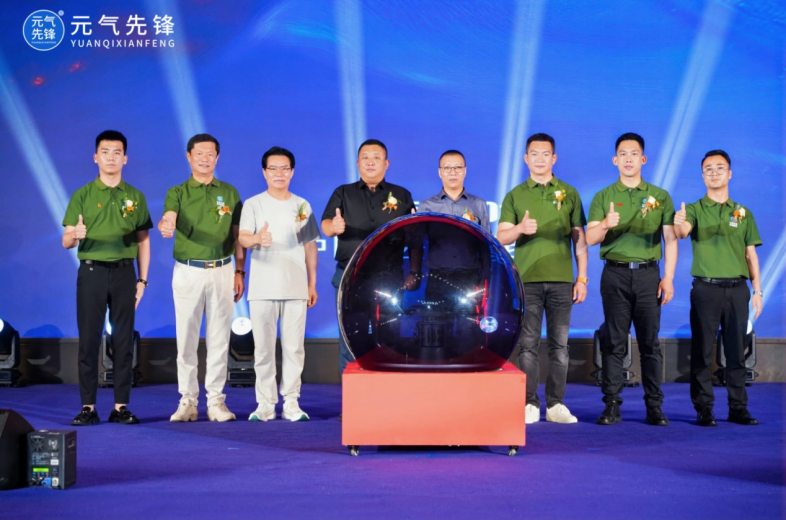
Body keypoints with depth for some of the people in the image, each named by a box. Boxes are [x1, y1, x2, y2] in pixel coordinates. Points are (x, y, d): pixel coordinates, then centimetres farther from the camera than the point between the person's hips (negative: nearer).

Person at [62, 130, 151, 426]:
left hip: (124, 272, 1)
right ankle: (88, 407, 5)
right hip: (91, 271, -1)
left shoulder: (135, 197, 9)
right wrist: (75, 234, -23)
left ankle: (121, 406, 8)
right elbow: (66, 242, 1)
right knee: (89, 340, -1)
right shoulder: (82, 196, 4)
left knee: (123, 341, 3)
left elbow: (143, 241, 10)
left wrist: (142, 280, 3)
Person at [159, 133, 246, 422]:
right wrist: (165, 226, -40)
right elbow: (168, 219, -16)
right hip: (187, 271, -1)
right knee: (186, 338, 2)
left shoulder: (229, 192, 10)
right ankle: (187, 401, 10)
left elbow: (237, 235, 11)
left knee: (219, 339, 3)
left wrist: (240, 272, 4)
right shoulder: (177, 192, 4)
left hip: (221, 271, 1)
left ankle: (216, 401, 10)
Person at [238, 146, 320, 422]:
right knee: (263, 347, -1)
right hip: (262, 288, -1)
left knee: (294, 347, 0)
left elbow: (310, 246, 15)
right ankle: (265, 403, 6)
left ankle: (291, 402, 7)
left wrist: (312, 283, 11)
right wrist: (257, 239, -33)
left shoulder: (302, 206, 12)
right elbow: (242, 237, -9)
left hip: (296, 287, 2)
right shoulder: (253, 204, 5)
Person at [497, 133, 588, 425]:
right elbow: (501, 238, 1)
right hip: (527, 279, -1)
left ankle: (556, 404, 10)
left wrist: (582, 278, 4)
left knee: (559, 344, 3)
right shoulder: (515, 195, 8)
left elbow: (579, 239, 10)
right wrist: (521, 228, -20)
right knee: (528, 344, -1)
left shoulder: (569, 193, 10)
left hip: (561, 280, 1)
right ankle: (530, 404, 5)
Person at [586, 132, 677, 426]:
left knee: (650, 341, 0)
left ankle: (655, 407, 5)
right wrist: (605, 224, -22)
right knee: (614, 341, 0)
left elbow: (670, 239, 7)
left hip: (648, 274, 0)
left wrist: (668, 278, -2)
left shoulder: (660, 196, 10)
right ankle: (612, 405, 3)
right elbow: (590, 239, 0)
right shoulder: (603, 197, 8)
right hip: (615, 273, 0)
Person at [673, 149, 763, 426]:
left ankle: (738, 408, 11)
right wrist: (678, 224, -42)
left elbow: (751, 253, 12)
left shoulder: (743, 213, 12)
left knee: (736, 352, 5)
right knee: (702, 352, 0)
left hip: (737, 289, 2)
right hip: (706, 289, -2)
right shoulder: (695, 210, 4)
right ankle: (704, 409, 5)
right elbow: (683, 231, -18)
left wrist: (757, 290, 4)